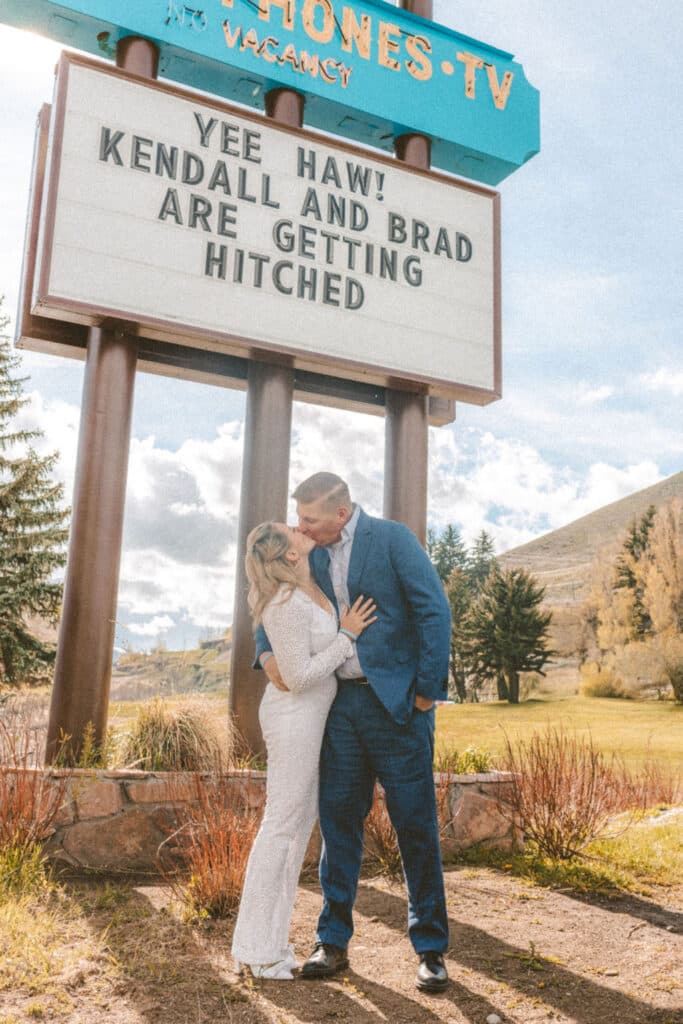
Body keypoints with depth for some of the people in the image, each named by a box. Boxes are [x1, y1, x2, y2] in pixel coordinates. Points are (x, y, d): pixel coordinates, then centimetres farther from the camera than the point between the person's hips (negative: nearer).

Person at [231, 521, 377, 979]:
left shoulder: (308, 584, 2)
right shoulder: (289, 605, -25)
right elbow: (299, 677, -22)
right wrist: (346, 636, -18)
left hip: (307, 715, 9)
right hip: (295, 717, -9)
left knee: (302, 824, 13)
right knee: (282, 825, -1)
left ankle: (271, 939, 22)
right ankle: (255, 949, 11)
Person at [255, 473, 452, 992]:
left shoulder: (391, 538, -8)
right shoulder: (312, 557, 8)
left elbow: (435, 612, -12)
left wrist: (427, 691, -13)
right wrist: (267, 653, -2)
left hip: (396, 701, -5)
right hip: (341, 701, 5)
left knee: (416, 824, 2)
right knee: (338, 821, 9)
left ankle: (431, 949, 16)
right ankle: (333, 941, 22)